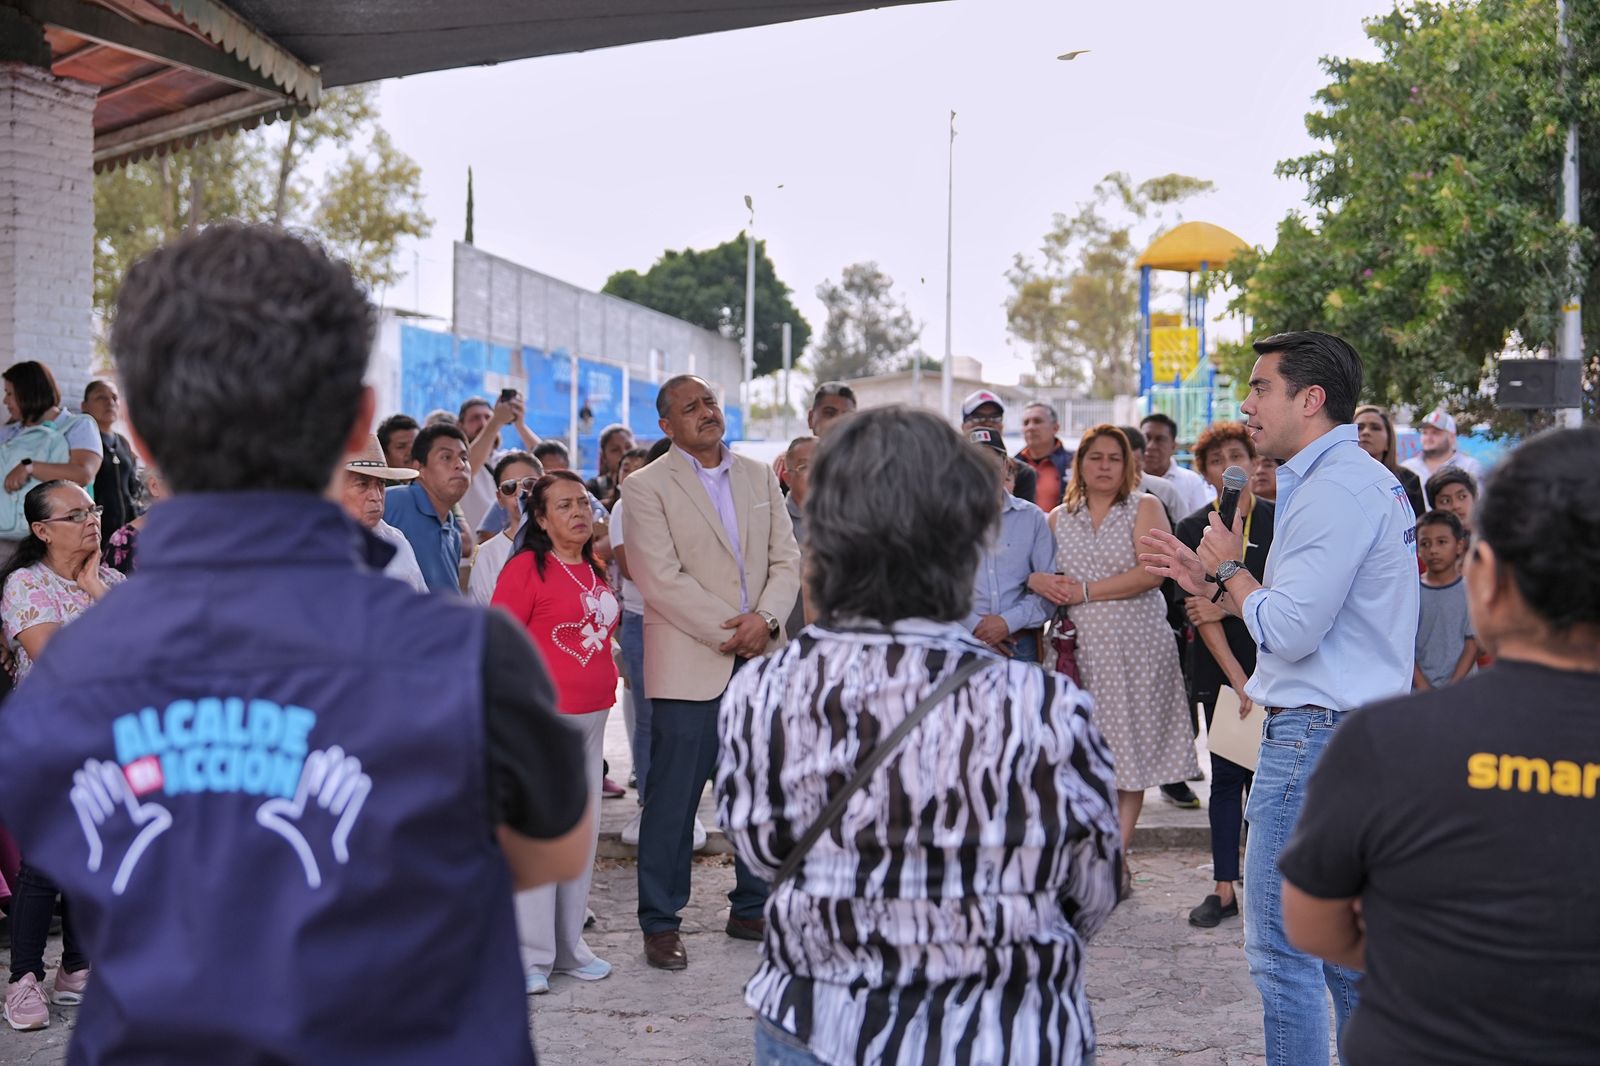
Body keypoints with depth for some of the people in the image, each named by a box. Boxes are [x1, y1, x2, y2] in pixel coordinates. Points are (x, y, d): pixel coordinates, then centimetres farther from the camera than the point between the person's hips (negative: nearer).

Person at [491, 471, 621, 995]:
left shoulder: (595, 570, 12)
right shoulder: (526, 567, -10)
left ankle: (569, 946, 23)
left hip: (592, 715, 8)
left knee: (583, 832, 12)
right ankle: (531, 956, 5)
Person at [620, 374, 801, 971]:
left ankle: (752, 909, 23)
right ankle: (660, 923, 9)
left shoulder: (759, 477, 14)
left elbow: (787, 559, 9)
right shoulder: (646, 487, -3)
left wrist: (765, 619, -9)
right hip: (689, 664, -5)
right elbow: (662, 580, -11)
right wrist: (729, 632, -13)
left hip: (761, 658, 5)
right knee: (673, 798, -2)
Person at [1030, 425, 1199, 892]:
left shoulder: (1144, 508, 3)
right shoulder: (1059, 518, 13)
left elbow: (1152, 572, -10)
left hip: (1137, 647, -2)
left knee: (1129, 750, 0)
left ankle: (1116, 858, 5)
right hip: (1080, 648, 2)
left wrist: (1087, 591, -10)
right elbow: (1029, 570, 15)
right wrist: (1038, 581, -8)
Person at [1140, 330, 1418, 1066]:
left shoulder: (1335, 489, -16)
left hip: (1316, 734, -11)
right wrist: (1210, 582, 16)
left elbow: (1289, 631, -21)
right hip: (1363, 730, 11)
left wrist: (1229, 567, -5)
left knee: (1281, 951, -4)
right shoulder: (1370, 481, 16)